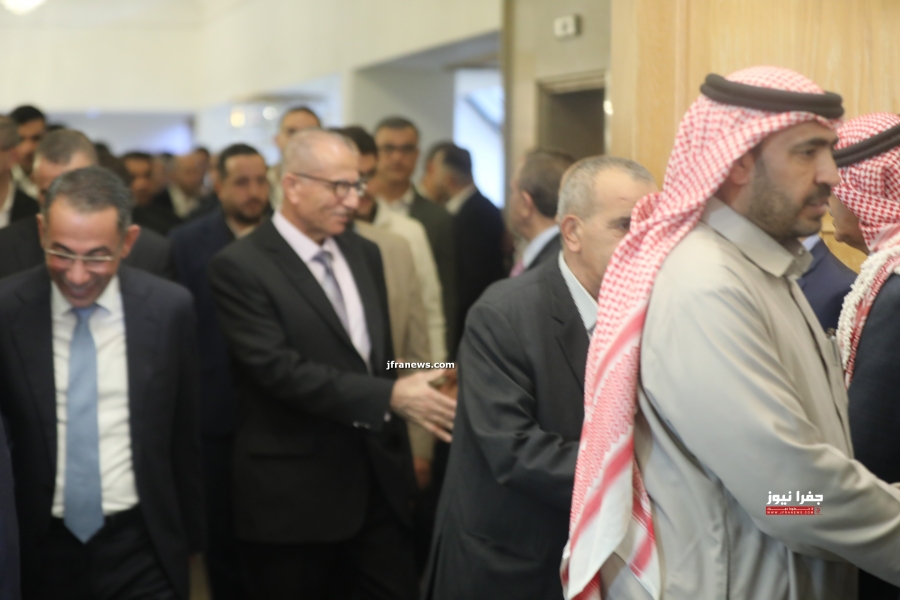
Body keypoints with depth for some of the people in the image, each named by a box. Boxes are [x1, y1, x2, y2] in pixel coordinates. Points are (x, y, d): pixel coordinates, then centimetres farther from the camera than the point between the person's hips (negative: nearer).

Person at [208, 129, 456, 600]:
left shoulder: (364, 253, 11)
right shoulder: (240, 267, -11)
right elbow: (280, 368, -21)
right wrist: (391, 397, -26)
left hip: (379, 481, 6)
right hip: (294, 495, -6)